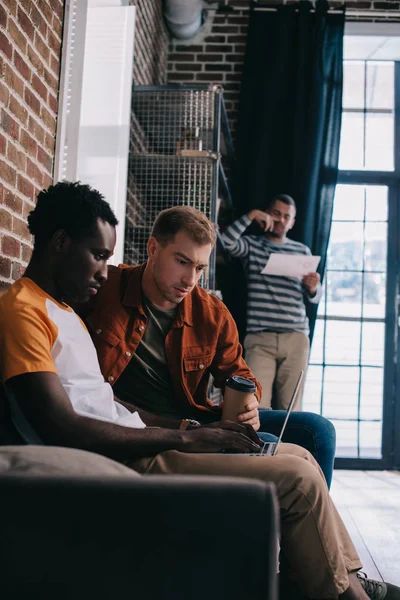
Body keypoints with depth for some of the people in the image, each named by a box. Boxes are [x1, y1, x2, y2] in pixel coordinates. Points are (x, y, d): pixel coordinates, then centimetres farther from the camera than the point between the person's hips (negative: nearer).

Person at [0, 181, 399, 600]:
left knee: (298, 455, 10)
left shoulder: (62, 308, 20)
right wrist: (183, 438, -17)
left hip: (137, 446, 10)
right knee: (297, 477, -13)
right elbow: (63, 431, -22)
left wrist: (182, 426, 3)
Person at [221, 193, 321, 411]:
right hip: (259, 338, -2)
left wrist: (312, 287, -3)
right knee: (256, 407, -13)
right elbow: (226, 241, -9)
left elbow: (313, 298, 19)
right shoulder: (252, 245, 13)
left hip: (296, 338, 2)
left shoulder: (302, 251, 18)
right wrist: (251, 215, -6)